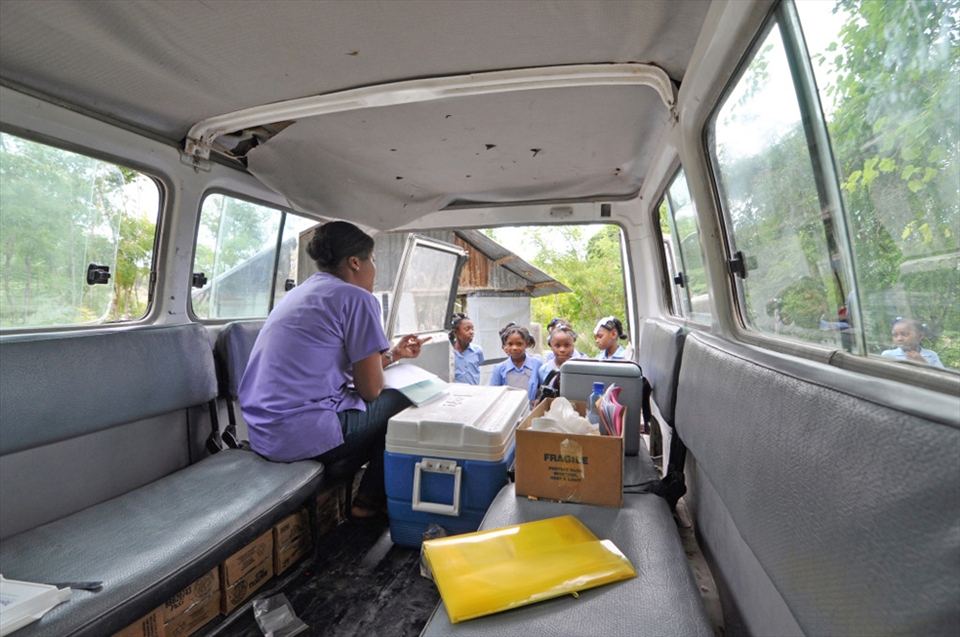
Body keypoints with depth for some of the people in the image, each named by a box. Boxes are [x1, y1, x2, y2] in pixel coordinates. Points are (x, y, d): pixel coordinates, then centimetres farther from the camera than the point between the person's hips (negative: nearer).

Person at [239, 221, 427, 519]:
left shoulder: (299, 293, 16)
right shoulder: (356, 297, -11)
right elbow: (371, 389, -9)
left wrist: (393, 353, 27)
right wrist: (389, 357, 13)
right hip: (303, 435, -9)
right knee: (401, 401, 8)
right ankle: (370, 500, 18)